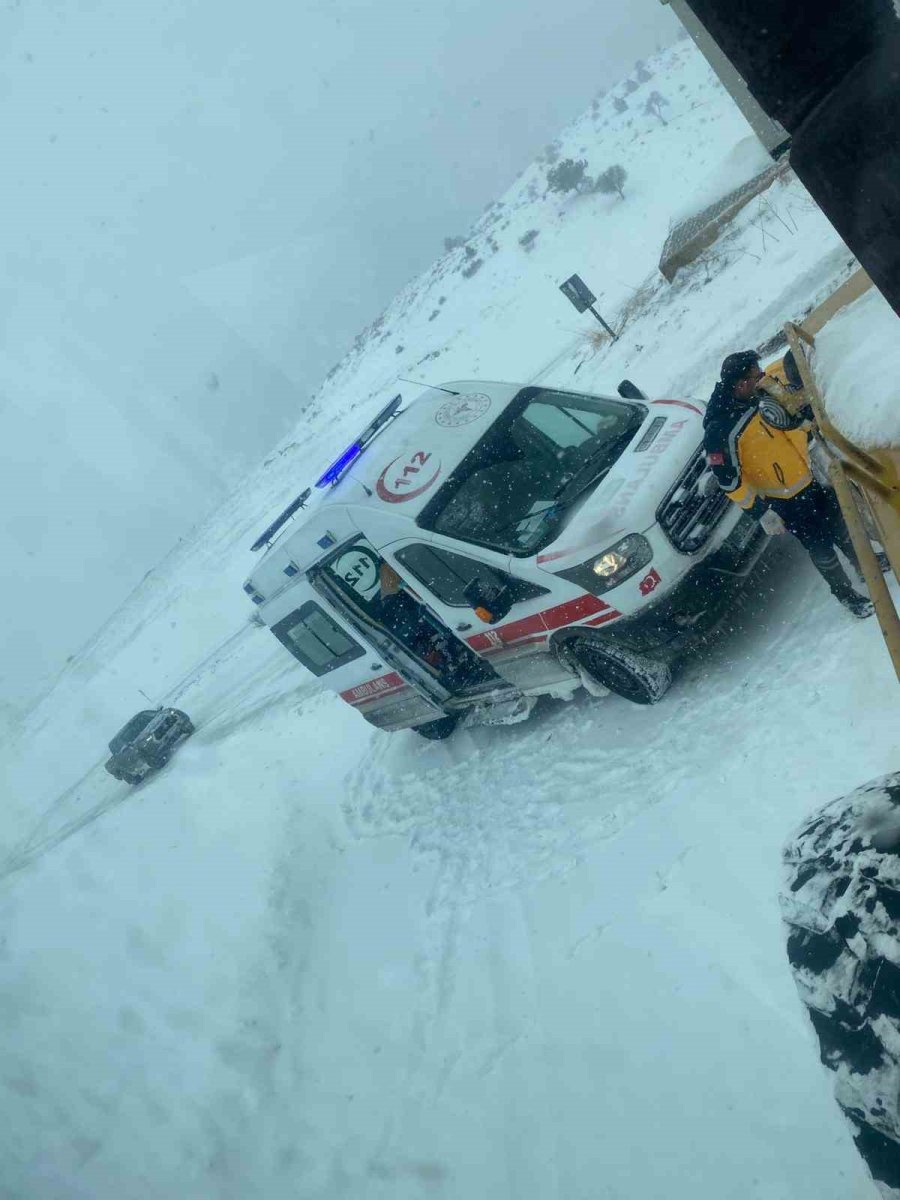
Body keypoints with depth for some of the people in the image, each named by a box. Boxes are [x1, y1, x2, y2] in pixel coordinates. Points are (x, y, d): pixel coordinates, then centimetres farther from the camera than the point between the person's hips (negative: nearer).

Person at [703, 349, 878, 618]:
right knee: (820, 548, 7)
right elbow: (728, 478, -26)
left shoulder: (762, 396, -6)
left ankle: (863, 563, 51)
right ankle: (845, 593, 32)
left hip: (807, 482, 7)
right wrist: (760, 512, -24)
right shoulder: (720, 429, -29)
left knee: (839, 525, 25)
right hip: (784, 503, -7)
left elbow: (794, 427, 10)